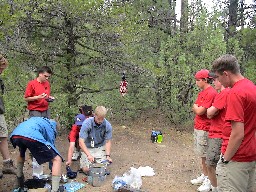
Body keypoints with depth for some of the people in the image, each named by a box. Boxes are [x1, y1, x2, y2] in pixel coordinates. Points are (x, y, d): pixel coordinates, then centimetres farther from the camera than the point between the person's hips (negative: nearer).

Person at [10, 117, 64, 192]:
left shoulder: (36, 120, 43)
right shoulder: (51, 127, 29)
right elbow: (51, 147, 32)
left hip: (14, 135, 7)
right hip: (31, 136, -6)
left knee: (21, 154, 42)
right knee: (57, 159, 5)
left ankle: (19, 184, 47)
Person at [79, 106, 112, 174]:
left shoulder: (107, 125, -15)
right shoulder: (87, 123, -23)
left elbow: (108, 142, -5)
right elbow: (81, 142, -26)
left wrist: (108, 155, -18)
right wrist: (88, 155, -37)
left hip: (100, 148, 2)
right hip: (87, 148, -2)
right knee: (86, 169, -13)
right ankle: (82, 158, 19)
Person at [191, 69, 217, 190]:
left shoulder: (211, 93, -18)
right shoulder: (202, 92, 12)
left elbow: (200, 111, -19)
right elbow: (196, 110, 15)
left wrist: (196, 107, -2)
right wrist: (198, 108, -3)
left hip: (204, 129, -9)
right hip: (198, 127, 9)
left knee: (205, 155, 0)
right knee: (202, 154, 16)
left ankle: (209, 179, 12)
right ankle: (204, 176, 28)